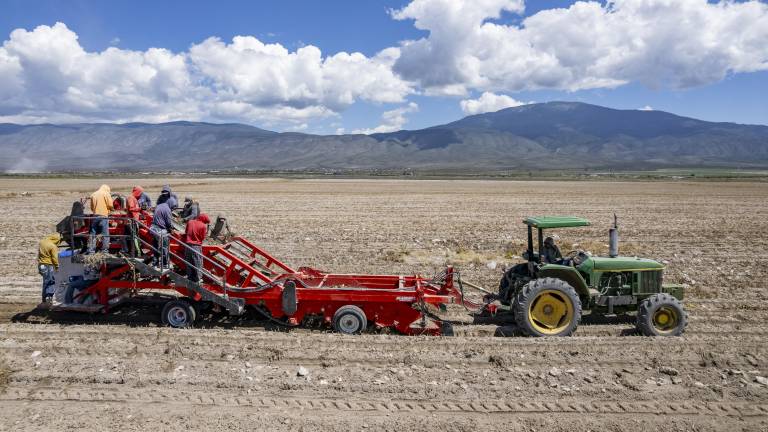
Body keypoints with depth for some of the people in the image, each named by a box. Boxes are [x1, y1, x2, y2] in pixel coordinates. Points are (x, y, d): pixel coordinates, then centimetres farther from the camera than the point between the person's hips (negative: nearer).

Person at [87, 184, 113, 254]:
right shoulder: (106, 193, 1)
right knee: (105, 234, 0)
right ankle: (104, 250, 0)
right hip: (103, 216, -5)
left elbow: (91, 207, 16)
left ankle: (91, 250, 12)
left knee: (92, 233, 10)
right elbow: (110, 205, -7)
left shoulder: (93, 194, 17)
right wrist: (112, 209, 13)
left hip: (95, 216, 5)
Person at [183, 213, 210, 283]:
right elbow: (203, 238, -4)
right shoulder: (203, 226, -11)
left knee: (189, 263, 15)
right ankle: (196, 280, 10)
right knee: (197, 264, 6)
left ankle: (190, 279, 22)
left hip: (188, 245, 5)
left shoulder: (190, 222, 5)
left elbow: (186, 233, 14)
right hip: (196, 247, -5)